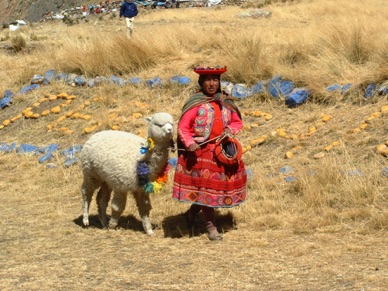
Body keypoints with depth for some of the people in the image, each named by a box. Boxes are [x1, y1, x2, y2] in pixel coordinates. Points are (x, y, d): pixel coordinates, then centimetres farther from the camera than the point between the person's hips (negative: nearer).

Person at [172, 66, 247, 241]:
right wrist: (189, 143, -25)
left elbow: (237, 122, 16)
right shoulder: (195, 104, -7)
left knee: (219, 185, 10)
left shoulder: (226, 102, 7)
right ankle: (210, 226, 7)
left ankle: (191, 213, 31)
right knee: (205, 186, -3)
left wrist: (230, 130, -5)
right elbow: (183, 128, -9)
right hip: (200, 152, -5)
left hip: (222, 151, 5)